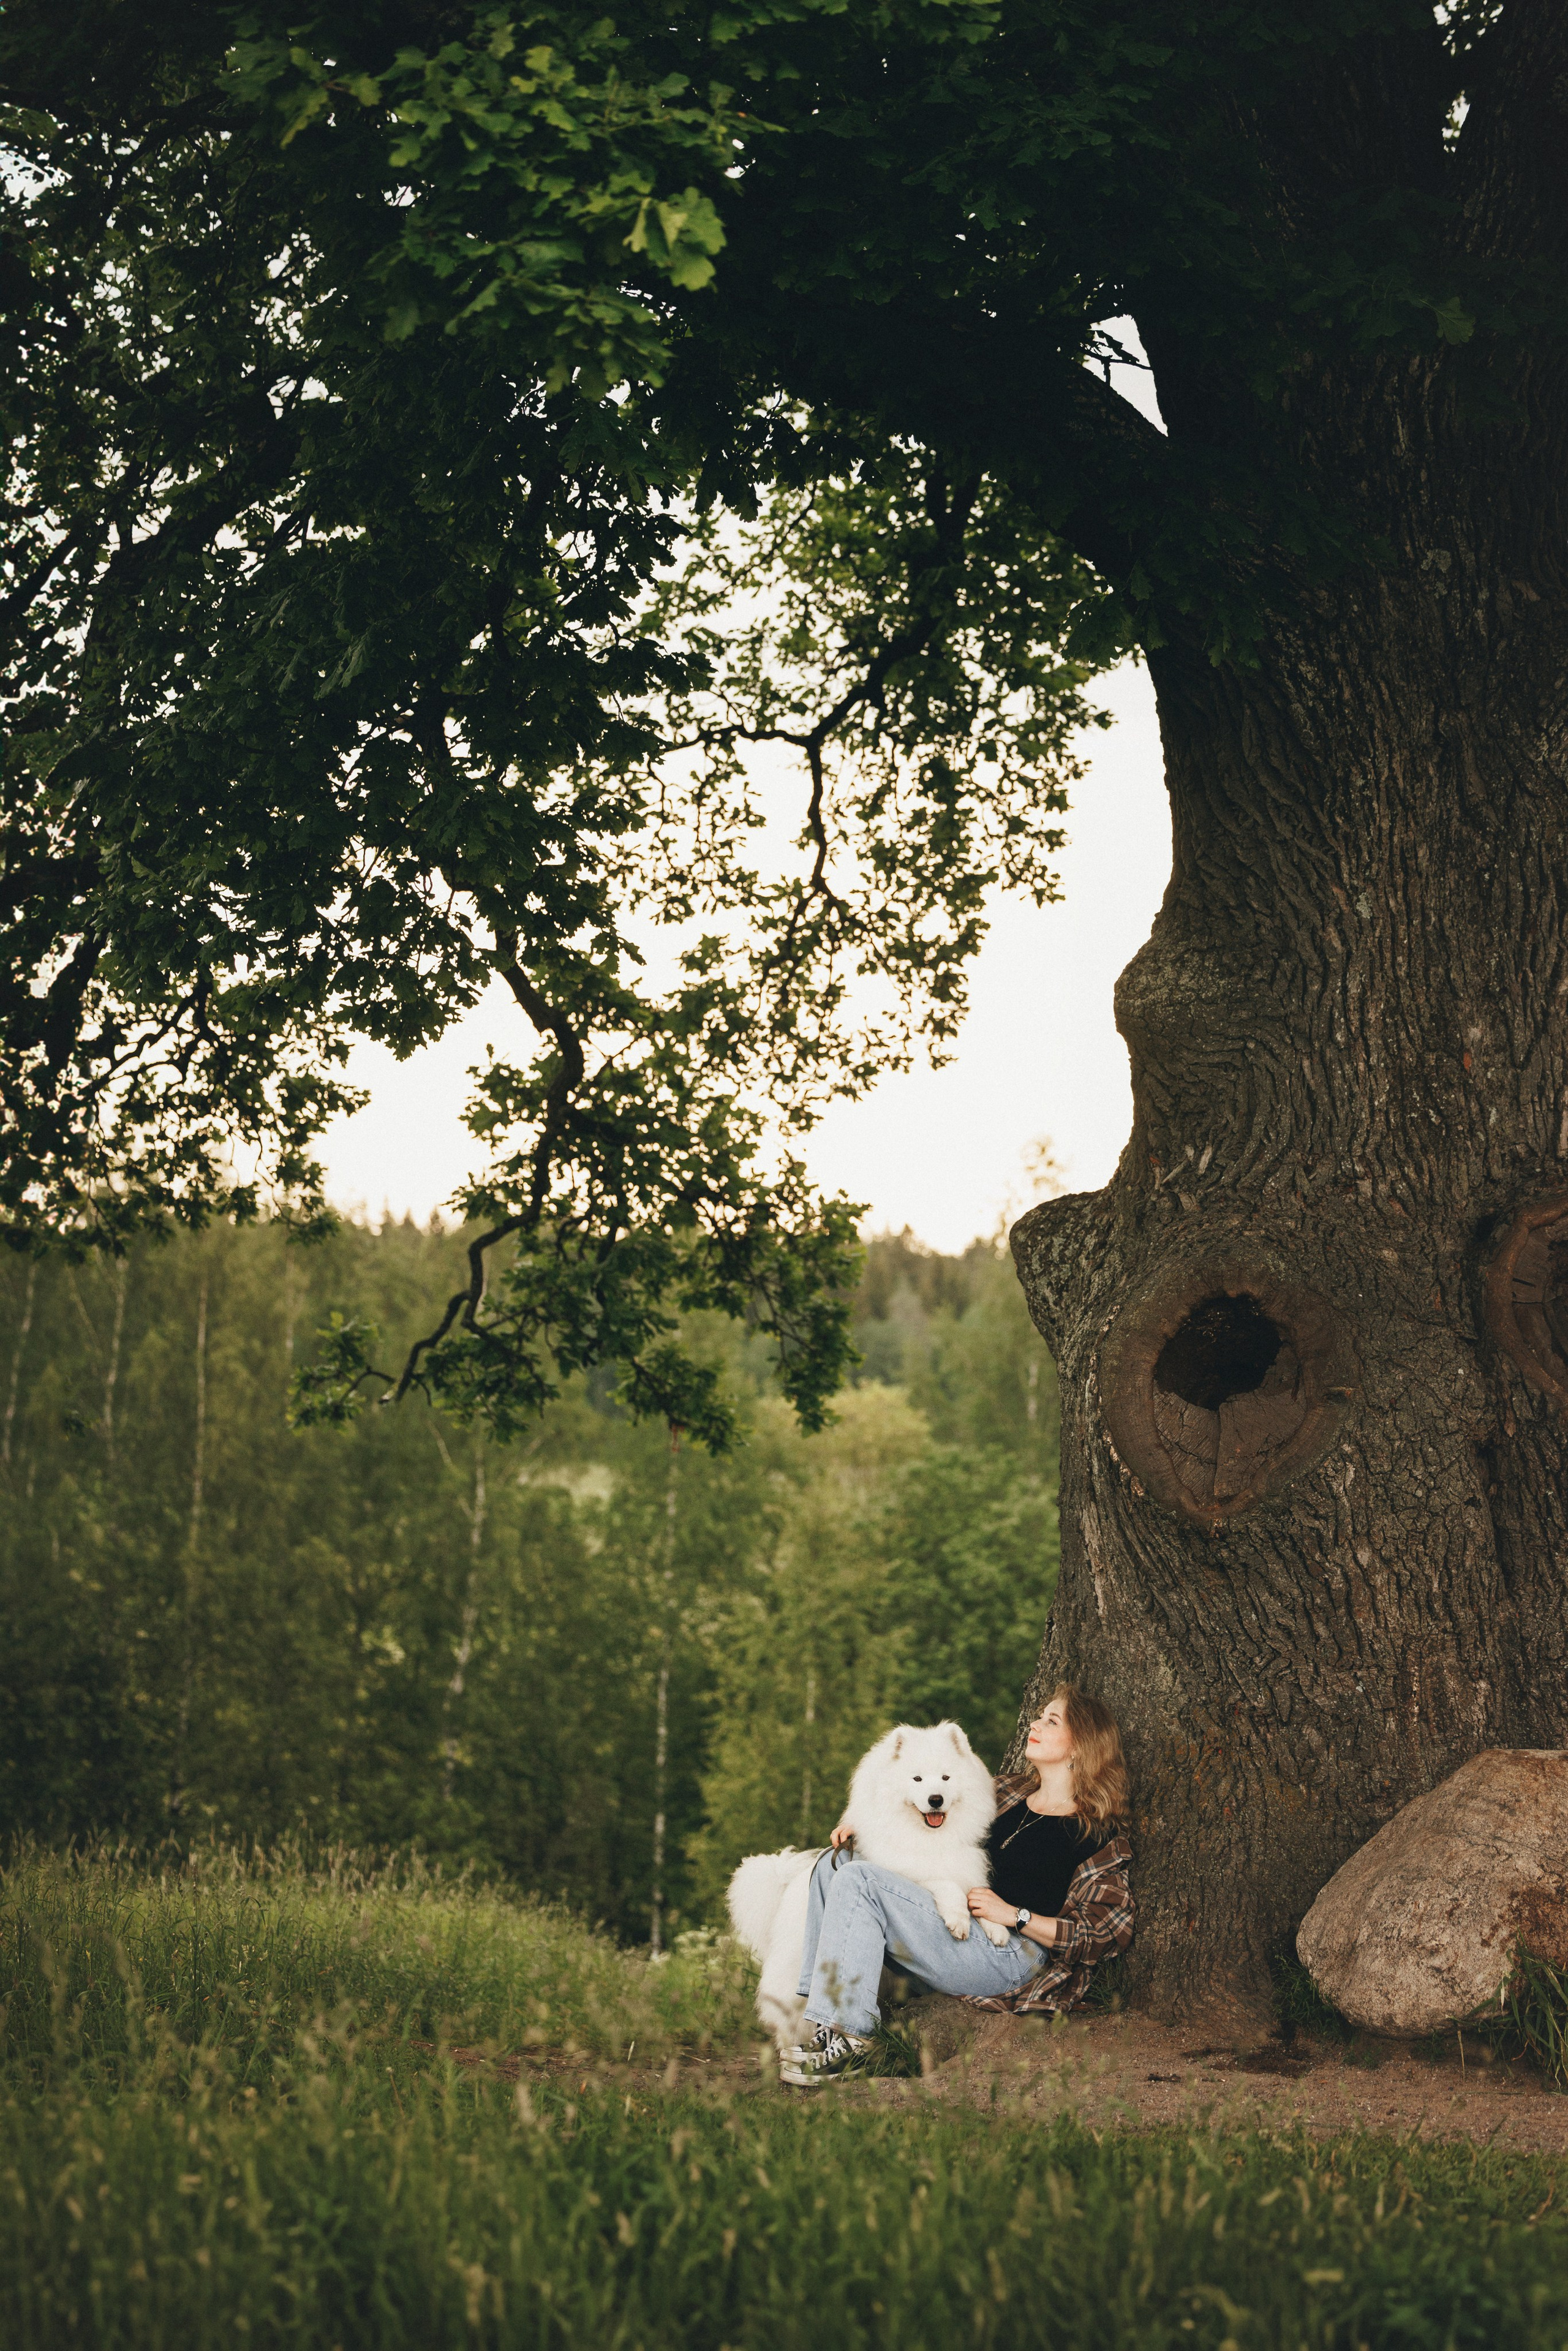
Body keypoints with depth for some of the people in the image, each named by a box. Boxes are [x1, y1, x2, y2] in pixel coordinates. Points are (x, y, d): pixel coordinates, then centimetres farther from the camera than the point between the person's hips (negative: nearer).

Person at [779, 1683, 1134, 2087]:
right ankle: (815, 2010, -10)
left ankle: (844, 2039, -23)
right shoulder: (1008, 1794, 19)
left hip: (1012, 1954, -8)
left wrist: (1014, 1915, -15)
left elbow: (1104, 1936, -9)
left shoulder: (1097, 1836, -4)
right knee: (834, 1866, 1)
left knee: (858, 1881, -22)